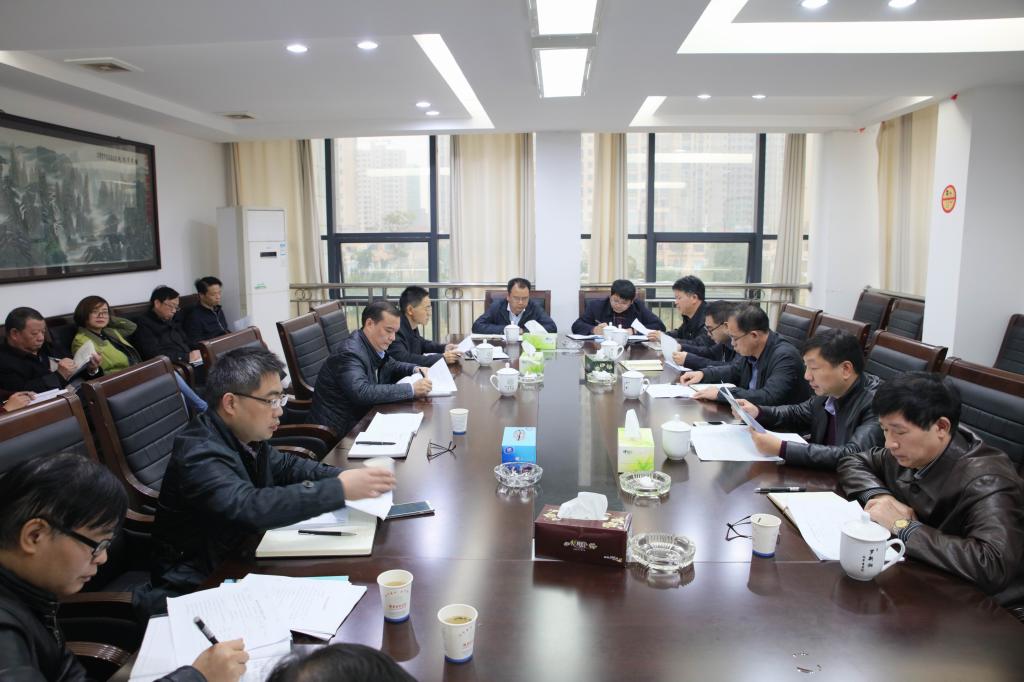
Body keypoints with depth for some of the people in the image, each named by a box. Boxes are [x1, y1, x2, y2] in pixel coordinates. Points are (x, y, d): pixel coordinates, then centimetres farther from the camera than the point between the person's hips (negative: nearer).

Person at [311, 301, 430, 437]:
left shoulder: (375, 346, 0)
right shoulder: (350, 353, -23)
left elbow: (392, 366, 20)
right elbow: (362, 392, -37)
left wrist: (415, 369, -2)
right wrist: (412, 389, -35)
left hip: (360, 418, 8)